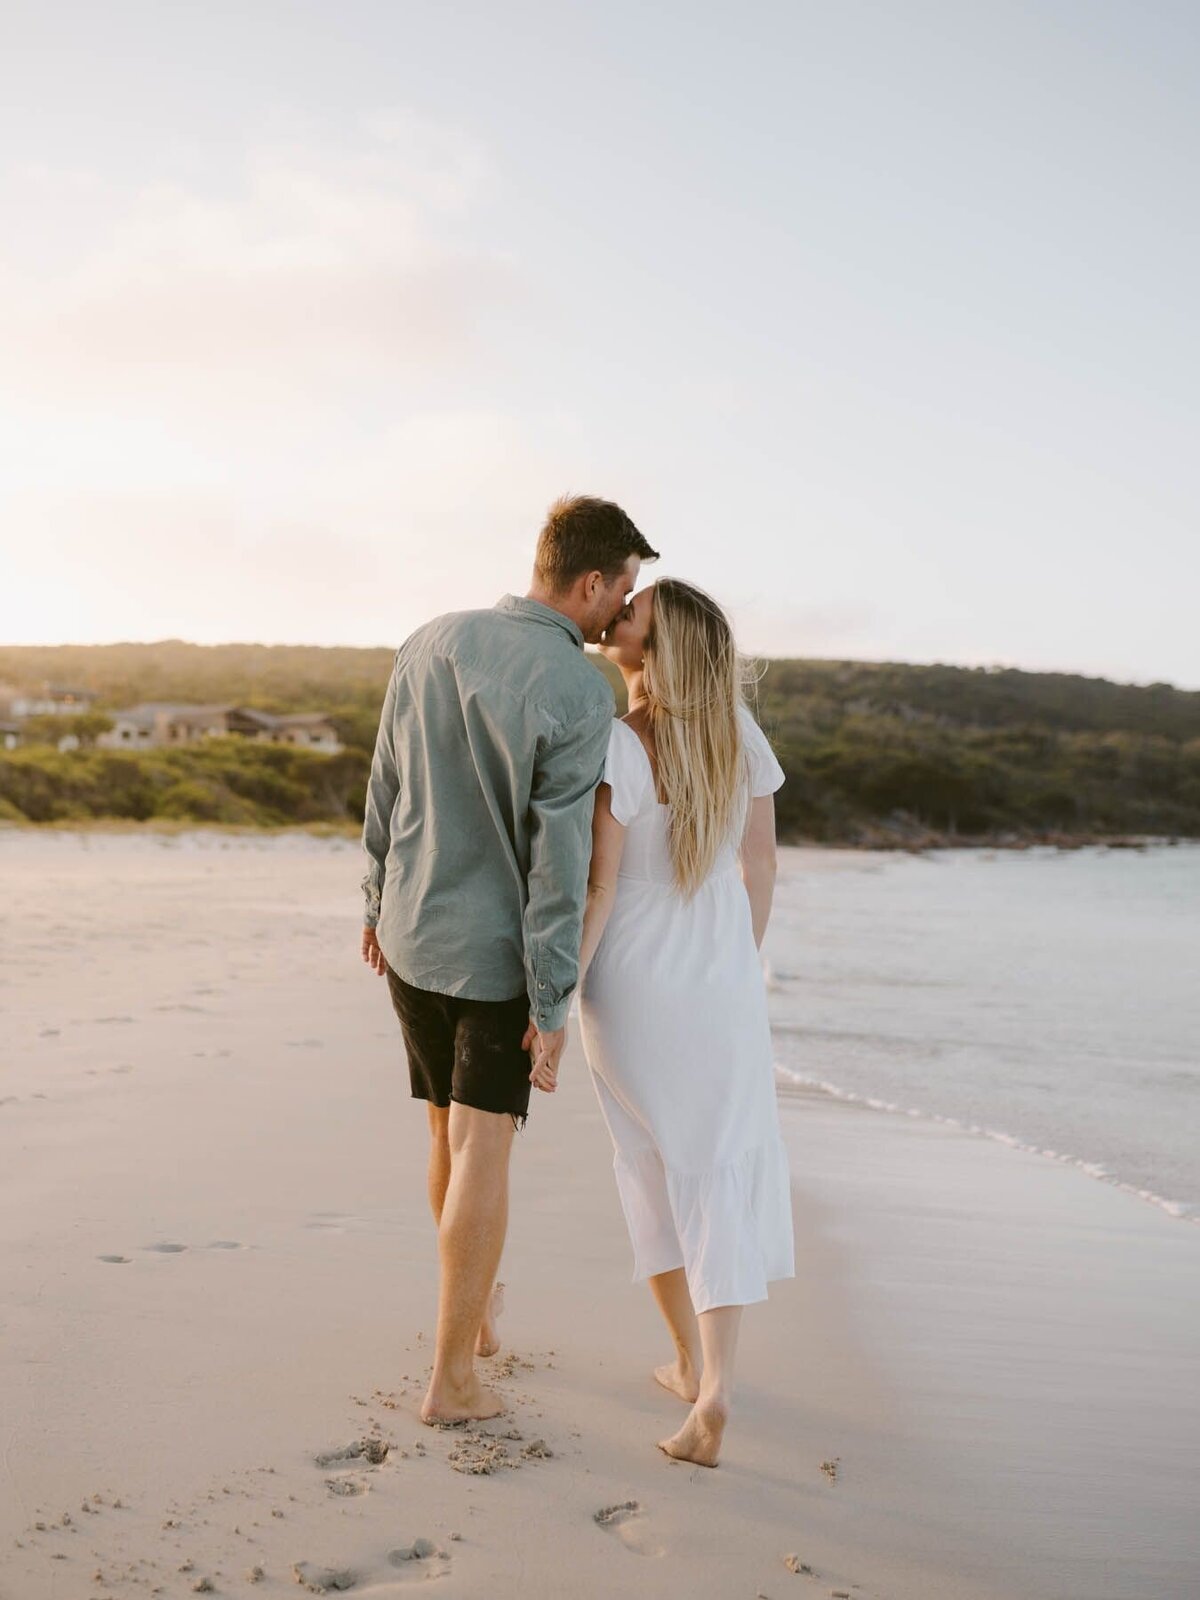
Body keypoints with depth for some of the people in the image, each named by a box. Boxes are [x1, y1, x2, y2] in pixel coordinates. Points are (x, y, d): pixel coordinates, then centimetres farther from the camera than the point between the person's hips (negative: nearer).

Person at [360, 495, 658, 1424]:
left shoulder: (432, 643, -1)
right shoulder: (581, 692, -19)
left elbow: (385, 792, 7)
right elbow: (558, 857, -20)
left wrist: (380, 904, 20)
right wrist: (553, 1003, -15)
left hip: (410, 935, 6)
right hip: (498, 949, -6)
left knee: (451, 1129, 20)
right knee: (483, 1153, 0)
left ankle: (478, 1307, 40)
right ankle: (453, 1378, 5)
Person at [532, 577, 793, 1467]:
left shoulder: (618, 749, -19)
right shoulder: (739, 732, -2)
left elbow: (596, 891, -20)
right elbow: (761, 863, 5)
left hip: (632, 985, -3)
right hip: (722, 979, 3)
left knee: (653, 1163, 18)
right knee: (722, 1177, 7)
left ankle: (694, 1359, 28)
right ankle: (714, 1391, -7)